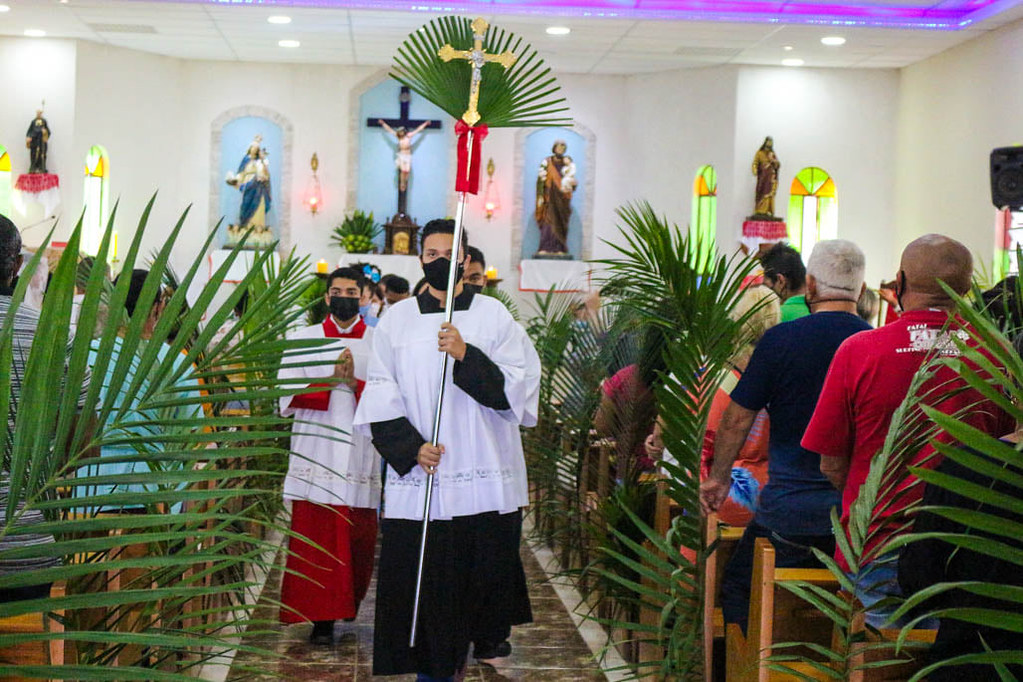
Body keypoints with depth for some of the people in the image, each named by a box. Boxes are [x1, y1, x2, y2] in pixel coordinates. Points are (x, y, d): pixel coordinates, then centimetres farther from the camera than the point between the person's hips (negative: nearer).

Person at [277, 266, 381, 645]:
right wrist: (331, 381, -13)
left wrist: (354, 382, -15)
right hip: (316, 454, 0)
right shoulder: (303, 340, 9)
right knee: (316, 539, -5)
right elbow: (288, 395, -1)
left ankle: (347, 606, 27)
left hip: (362, 455, 1)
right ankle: (322, 618, 0)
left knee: (359, 539, 5)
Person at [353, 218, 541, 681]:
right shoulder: (397, 319, 8)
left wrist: (466, 355, -18)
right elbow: (381, 398, 4)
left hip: (485, 478, 0)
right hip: (417, 476, 1)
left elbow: (515, 386, -4)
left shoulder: (493, 315, 5)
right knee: (421, 572, 0)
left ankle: (486, 638, 30)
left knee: (487, 567, 4)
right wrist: (411, 448, -10)